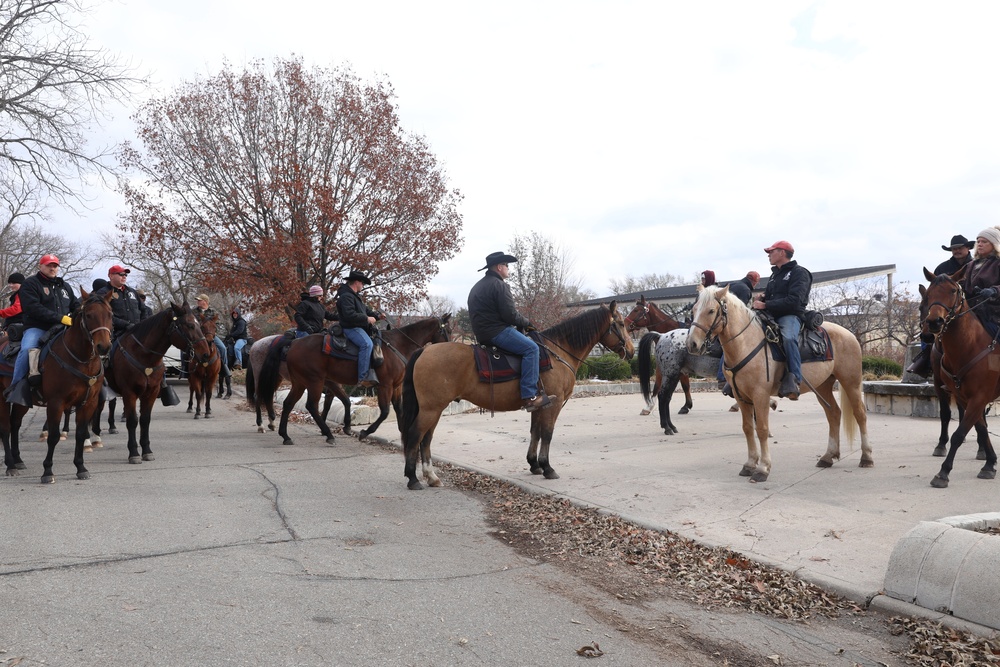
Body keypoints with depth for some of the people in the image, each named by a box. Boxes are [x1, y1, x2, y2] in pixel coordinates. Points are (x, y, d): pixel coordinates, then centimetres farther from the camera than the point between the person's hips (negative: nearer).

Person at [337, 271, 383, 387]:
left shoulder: (354, 296, 23)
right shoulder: (346, 296, -12)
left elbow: (366, 310, 27)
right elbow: (350, 315, -24)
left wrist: (376, 315, 9)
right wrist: (367, 319, -18)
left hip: (359, 327, 11)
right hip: (351, 328, -11)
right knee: (367, 344, -32)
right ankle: (363, 377, -36)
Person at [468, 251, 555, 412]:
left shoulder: (478, 286, 21)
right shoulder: (499, 285, -11)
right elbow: (510, 315, -17)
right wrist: (526, 323, 2)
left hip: (481, 332, 11)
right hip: (496, 331, -11)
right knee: (531, 348, -18)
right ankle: (529, 396, -26)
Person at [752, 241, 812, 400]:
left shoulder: (799, 272, -3)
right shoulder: (775, 275, 23)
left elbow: (793, 301, -17)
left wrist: (766, 305, -20)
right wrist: (761, 300, 3)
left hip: (791, 315, -9)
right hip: (771, 316, 9)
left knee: (788, 338, -39)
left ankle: (792, 380, -42)